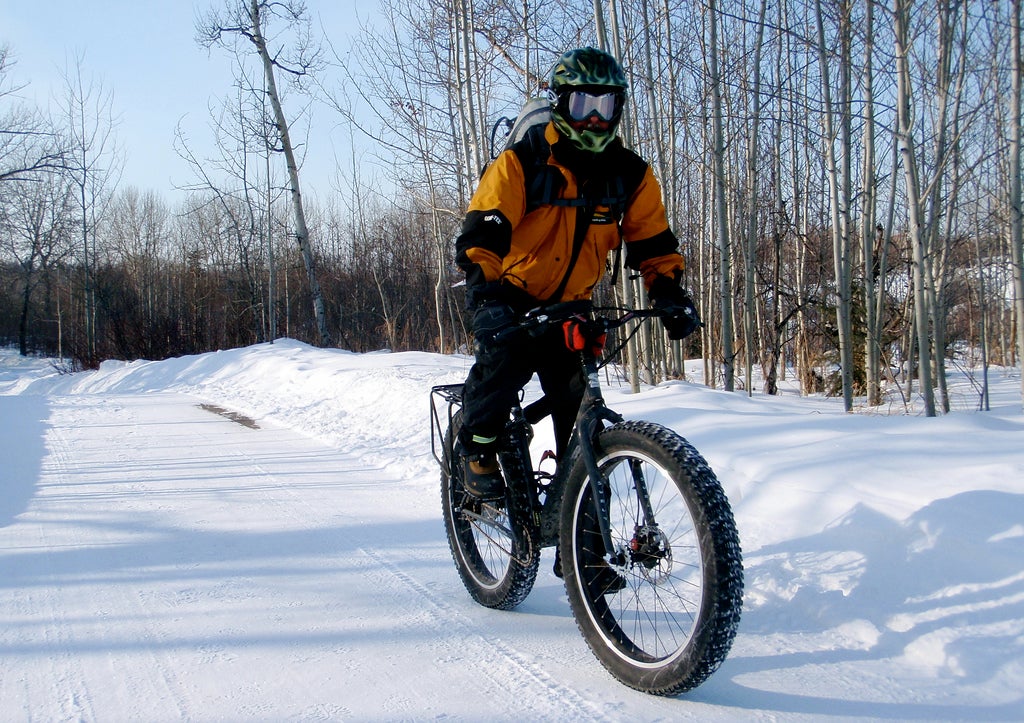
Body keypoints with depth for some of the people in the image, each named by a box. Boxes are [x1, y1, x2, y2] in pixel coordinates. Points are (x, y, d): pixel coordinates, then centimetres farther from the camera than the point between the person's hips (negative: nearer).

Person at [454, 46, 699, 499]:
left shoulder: (631, 175, -3)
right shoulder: (523, 162, -15)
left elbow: (652, 243, 2)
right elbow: (482, 231, -25)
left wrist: (668, 291, -18)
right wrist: (484, 295, -42)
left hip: (570, 307, 4)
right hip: (511, 300, -3)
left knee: (581, 416, -4)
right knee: (506, 359, -32)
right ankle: (477, 448, -5)